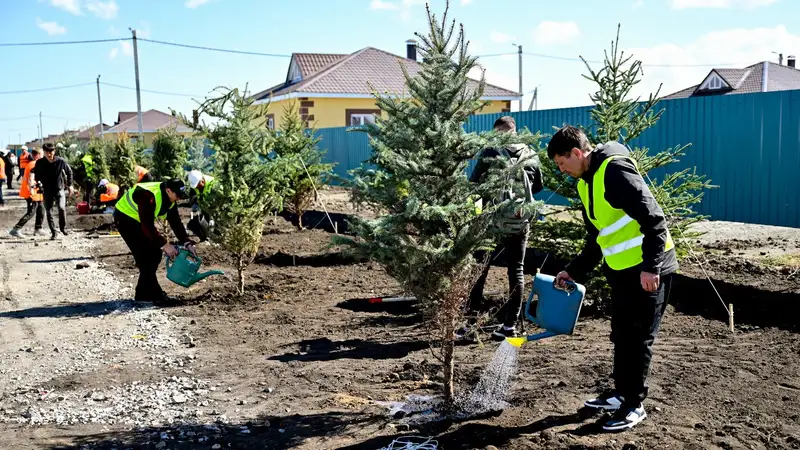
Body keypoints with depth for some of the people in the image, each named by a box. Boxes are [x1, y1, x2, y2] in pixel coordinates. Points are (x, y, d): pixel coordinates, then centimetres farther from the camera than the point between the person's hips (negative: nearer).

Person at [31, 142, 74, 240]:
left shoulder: (61, 161, -11)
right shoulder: (40, 163, -9)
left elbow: (69, 171, 5)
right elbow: (36, 174, 9)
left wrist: (69, 185, 6)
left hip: (59, 189, -2)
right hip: (47, 191, 2)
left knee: (62, 208, -21)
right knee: (49, 212, 4)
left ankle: (63, 227, 1)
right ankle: (53, 232, 17)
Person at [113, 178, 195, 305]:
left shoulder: (170, 199, -7)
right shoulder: (148, 196, -34)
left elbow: (176, 222, -3)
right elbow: (147, 226, -35)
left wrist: (187, 242, -11)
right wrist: (164, 244, -34)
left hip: (139, 220, 9)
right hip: (124, 218, -9)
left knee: (155, 254, 4)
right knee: (145, 256, -17)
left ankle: (143, 293, 13)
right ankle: (154, 294, -11)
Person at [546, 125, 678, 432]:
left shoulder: (614, 170, -19)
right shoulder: (587, 182, 12)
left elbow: (653, 219, -23)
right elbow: (596, 239, 19)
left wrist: (650, 266, -25)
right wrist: (575, 272, 15)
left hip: (647, 271, -9)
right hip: (622, 270, 9)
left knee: (638, 337, 1)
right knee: (621, 335, 17)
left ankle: (635, 405, 13)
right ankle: (621, 394, 31)